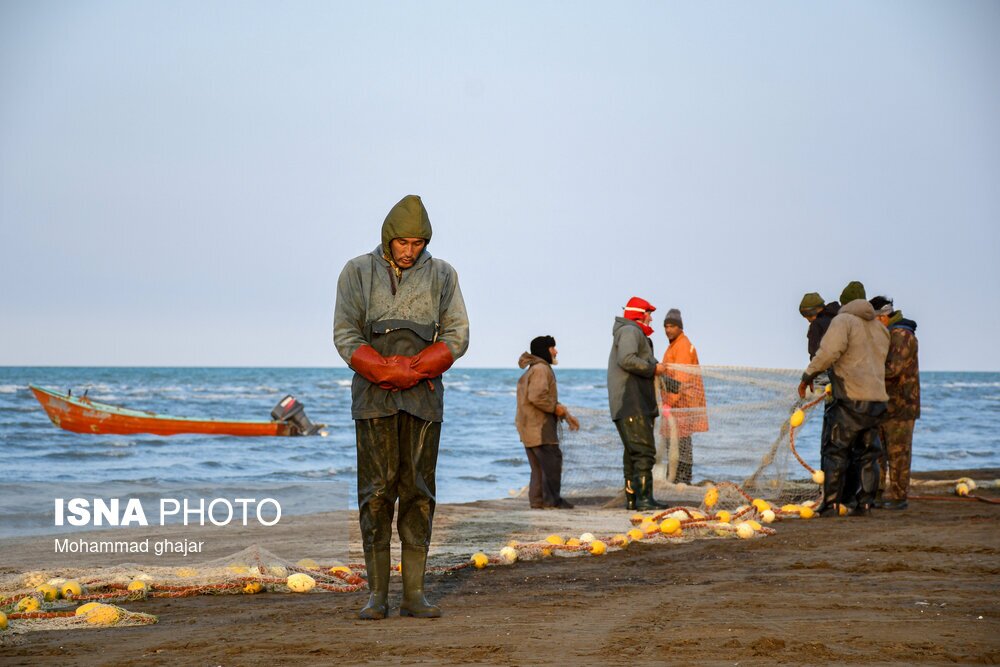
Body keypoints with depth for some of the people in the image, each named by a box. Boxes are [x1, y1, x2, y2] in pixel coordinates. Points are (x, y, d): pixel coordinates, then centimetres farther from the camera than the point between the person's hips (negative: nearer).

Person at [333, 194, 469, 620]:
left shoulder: (441, 275, 8)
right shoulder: (358, 273, 5)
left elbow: (456, 337, 2)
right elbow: (346, 337, -1)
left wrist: (413, 371, -13)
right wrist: (387, 374, -14)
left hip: (423, 398, 1)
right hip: (373, 398, -1)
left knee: (418, 491, 0)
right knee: (377, 492, -4)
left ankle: (414, 593, 4)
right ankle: (377, 595, -1)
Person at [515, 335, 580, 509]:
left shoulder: (533, 370, 23)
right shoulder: (541, 369, -12)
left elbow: (549, 399, 28)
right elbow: (537, 397, -26)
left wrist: (567, 415, 21)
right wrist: (555, 407, -13)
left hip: (528, 428, 11)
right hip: (540, 427, -11)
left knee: (538, 466, 11)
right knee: (552, 461, -7)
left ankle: (537, 500, 12)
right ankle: (552, 500, -5)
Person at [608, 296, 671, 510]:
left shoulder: (634, 333, 27)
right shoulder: (630, 331, -8)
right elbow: (627, 360, -23)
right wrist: (653, 368, -14)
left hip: (635, 403, 11)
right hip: (631, 403, -11)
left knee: (632, 452, 11)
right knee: (644, 450, -15)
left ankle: (631, 498, 14)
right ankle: (644, 498, -20)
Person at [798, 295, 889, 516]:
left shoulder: (843, 320, -3)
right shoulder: (880, 328, 20)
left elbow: (830, 351, -20)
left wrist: (809, 375, -11)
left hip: (851, 400, -6)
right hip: (877, 398, 6)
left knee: (836, 452, 0)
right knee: (868, 454, 12)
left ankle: (831, 504, -3)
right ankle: (864, 504, 10)